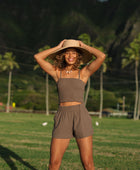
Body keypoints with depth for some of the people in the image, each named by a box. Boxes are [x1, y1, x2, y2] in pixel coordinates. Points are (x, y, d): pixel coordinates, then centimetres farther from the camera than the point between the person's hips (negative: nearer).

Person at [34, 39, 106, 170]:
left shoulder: (84, 73, 6)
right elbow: (37, 57, 2)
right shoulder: (57, 72, 11)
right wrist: (58, 47, 9)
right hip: (62, 119, 2)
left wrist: (84, 46, 7)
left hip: (81, 117, -1)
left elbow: (101, 56, -8)